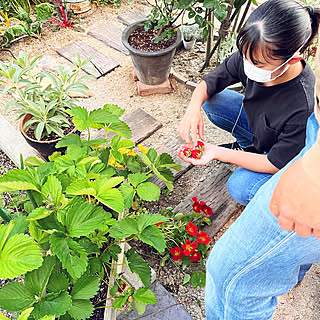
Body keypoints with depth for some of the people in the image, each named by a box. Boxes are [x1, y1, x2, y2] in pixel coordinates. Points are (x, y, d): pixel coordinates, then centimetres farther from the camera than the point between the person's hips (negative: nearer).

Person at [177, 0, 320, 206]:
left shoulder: (303, 106, -40)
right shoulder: (252, 56, -25)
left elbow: (276, 164, -29)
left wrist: (218, 153, -35)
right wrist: (194, 108, -32)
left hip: (287, 153, -6)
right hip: (257, 123, 6)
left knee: (240, 188, -29)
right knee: (212, 100, -12)